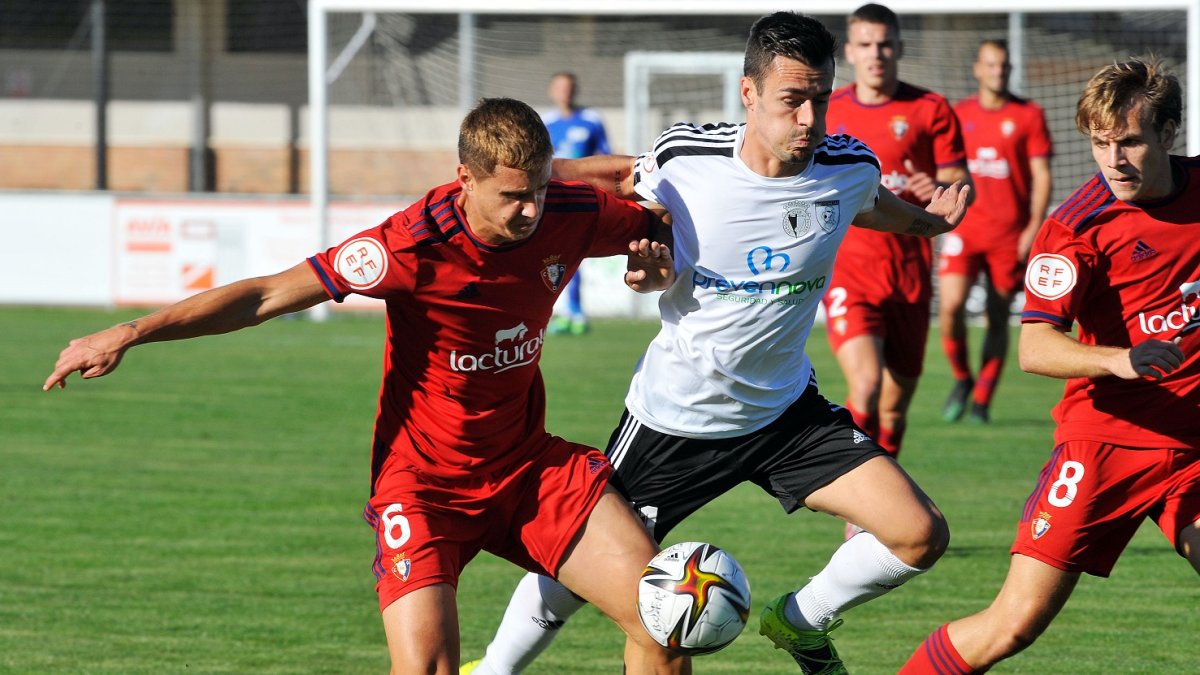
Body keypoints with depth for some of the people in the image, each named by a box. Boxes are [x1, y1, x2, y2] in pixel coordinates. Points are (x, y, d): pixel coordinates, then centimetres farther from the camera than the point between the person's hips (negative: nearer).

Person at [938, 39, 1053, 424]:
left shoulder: (1029, 115, 2)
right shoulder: (958, 115, 9)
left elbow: (1041, 176, 1)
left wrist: (1033, 229, -7)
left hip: (1009, 233, -1)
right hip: (964, 229, 1)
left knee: (998, 318, 3)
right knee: (950, 305, -15)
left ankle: (982, 400, 14)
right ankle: (961, 379, 9)